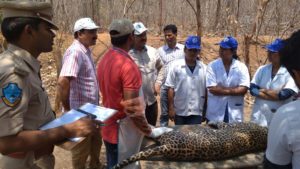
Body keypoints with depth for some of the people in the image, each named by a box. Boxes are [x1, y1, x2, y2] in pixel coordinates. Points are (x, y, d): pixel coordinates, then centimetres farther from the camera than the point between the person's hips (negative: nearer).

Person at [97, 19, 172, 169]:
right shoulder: (127, 65, -25)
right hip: (123, 134, -8)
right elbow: (131, 109, -27)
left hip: (109, 129, 8)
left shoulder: (105, 59, 2)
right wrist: (150, 132, -16)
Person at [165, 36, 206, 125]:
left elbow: (206, 90, 4)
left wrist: (206, 110, 6)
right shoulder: (175, 65, -8)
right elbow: (171, 88, -6)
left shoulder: (204, 68, -1)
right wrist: (171, 108, -7)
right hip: (179, 111, -1)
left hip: (196, 111, 1)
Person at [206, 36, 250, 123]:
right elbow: (212, 89, -13)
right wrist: (234, 89, -11)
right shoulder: (212, 66, -5)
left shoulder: (241, 67, -1)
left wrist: (221, 90, -14)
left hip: (235, 115, 1)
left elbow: (243, 89, -11)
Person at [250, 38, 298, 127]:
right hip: (258, 117, 4)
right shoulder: (262, 69, 3)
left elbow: (285, 94, -21)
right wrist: (276, 96, -14)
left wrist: (263, 91, -9)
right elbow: (253, 89, -6)